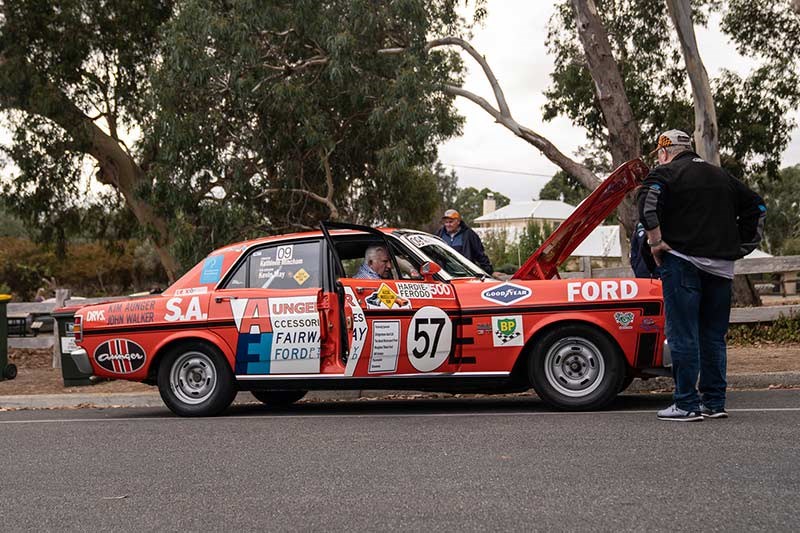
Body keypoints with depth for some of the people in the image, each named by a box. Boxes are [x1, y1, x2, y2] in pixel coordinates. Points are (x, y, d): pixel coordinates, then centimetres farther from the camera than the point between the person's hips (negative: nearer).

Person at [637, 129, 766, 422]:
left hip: (683, 263, -6)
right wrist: (742, 245, 21)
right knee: (714, 335, 12)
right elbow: (757, 205, 24)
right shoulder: (721, 176, 20)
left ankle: (687, 404, -4)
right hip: (721, 266, 6)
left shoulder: (665, 173, 0)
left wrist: (656, 242, -12)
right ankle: (714, 402, 14)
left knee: (683, 335, -3)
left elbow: (648, 203, -20)